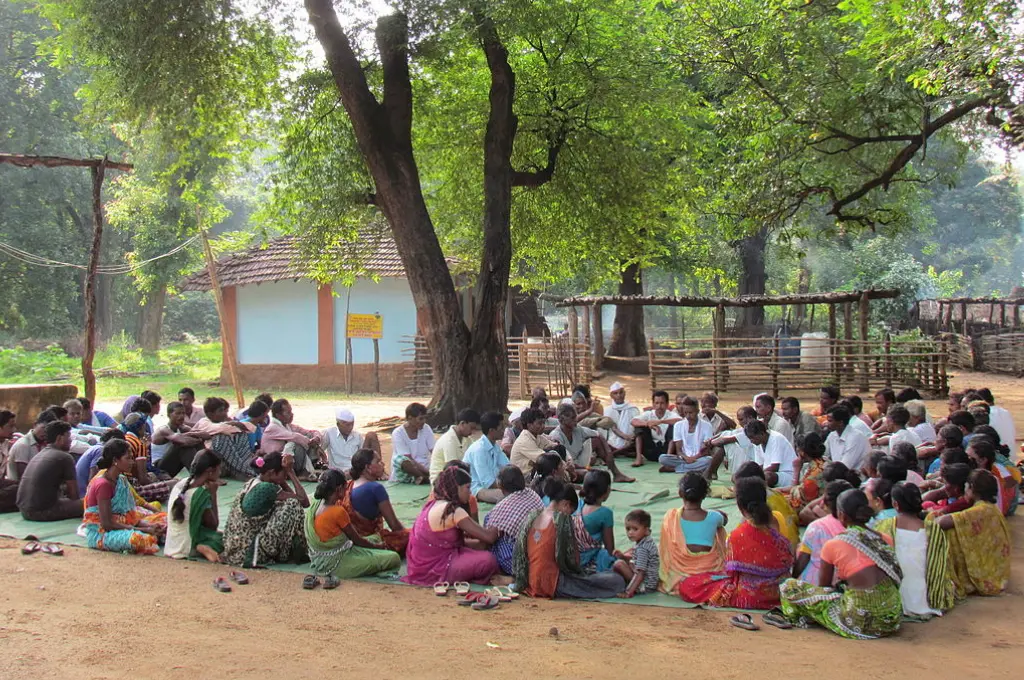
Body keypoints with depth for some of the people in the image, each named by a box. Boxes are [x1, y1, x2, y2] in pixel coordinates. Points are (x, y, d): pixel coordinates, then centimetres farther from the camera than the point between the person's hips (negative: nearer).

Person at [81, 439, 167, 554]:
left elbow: (131, 515, 9)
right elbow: (107, 524, -22)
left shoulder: (122, 480, 10)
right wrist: (144, 530, -21)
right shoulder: (103, 484, -18)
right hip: (100, 534, -9)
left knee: (162, 518, 3)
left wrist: (149, 526, -11)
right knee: (143, 539, -36)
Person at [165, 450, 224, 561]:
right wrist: (213, 493, -9)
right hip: (187, 549, -8)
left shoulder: (180, 484, 2)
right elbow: (213, 525, -10)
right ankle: (205, 548, -13)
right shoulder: (202, 494, -22)